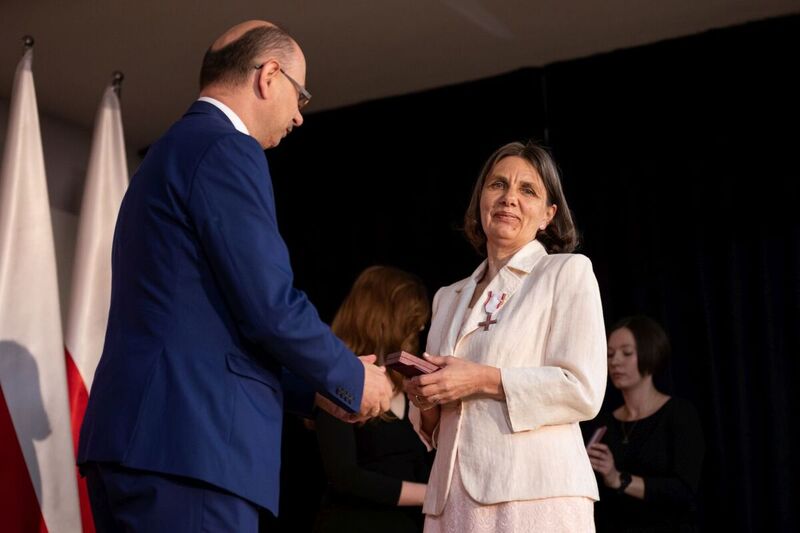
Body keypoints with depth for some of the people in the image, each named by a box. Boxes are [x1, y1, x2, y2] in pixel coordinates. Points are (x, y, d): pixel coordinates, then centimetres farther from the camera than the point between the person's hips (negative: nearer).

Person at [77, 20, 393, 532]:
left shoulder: (172, 150, 22)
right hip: (187, 444, -10)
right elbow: (270, 309, -15)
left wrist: (315, 389, 23)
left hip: (137, 437, 10)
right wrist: (353, 379, 2)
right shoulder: (227, 149, -8)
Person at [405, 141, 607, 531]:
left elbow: (583, 391, -8)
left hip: (533, 494, -5)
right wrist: (426, 401, 0)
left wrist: (484, 380, -14)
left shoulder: (567, 272, 3)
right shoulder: (448, 298, 19)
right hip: (451, 498, 5)